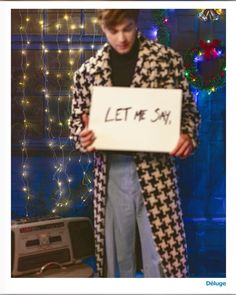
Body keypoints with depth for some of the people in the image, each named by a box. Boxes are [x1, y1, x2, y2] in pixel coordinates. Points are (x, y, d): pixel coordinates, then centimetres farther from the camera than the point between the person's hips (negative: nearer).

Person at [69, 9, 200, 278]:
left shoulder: (167, 59, 0)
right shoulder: (87, 71, 7)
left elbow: (188, 108, 5)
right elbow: (77, 120, 13)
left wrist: (187, 135, -15)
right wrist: (83, 137, -9)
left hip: (155, 169, -2)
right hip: (111, 171, 2)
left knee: (161, 250, 3)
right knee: (117, 252, 13)